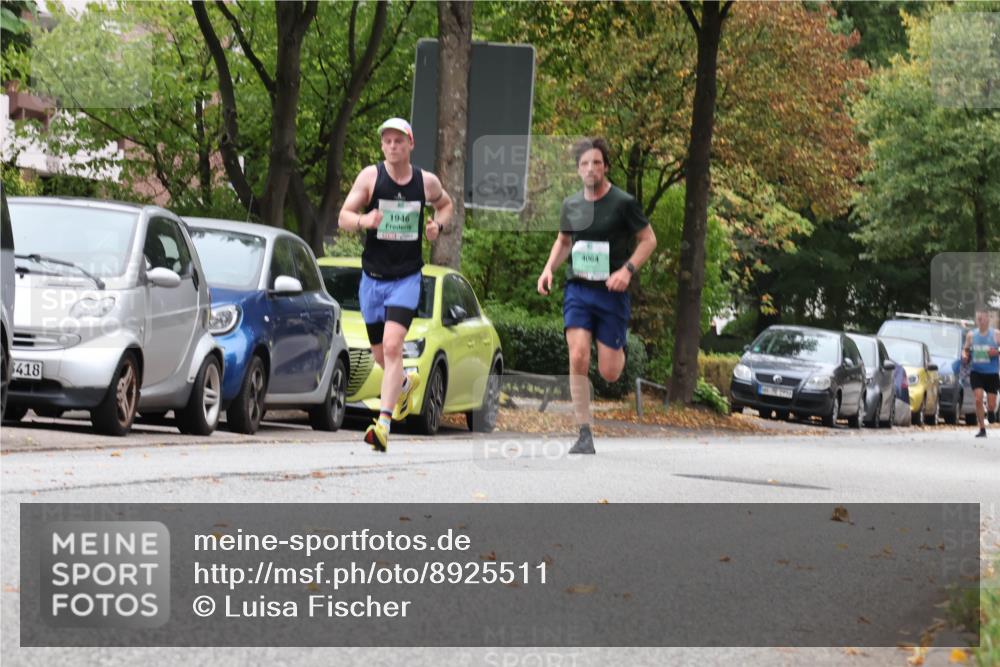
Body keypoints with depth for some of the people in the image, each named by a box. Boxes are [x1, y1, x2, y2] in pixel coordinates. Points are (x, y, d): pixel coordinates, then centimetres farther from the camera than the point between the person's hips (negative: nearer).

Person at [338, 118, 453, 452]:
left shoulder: (427, 181, 1)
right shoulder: (370, 176, -4)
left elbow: (445, 204, 23)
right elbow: (343, 217, -8)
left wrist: (438, 225, 2)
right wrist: (363, 220, -30)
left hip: (407, 277, -2)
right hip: (372, 277, 2)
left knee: (392, 345, -20)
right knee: (380, 353, 13)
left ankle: (384, 424, -24)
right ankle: (406, 383, 48)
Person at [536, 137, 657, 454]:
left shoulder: (623, 203, -7)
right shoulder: (571, 205, 6)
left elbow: (648, 240, -2)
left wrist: (627, 270, -17)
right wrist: (549, 268, 5)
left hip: (611, 293, -3)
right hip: (577, 289, 3)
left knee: (608, 372, -2)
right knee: (578, 359, -14)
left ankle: (620, 351, 37)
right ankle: (584, 434, -8)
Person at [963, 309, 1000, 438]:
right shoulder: (971, 335, 4)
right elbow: (966, 349, 15)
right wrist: (965, 355, -7)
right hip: (976, 372, 1)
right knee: (978, 399, -16)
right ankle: (982, 429, -8)